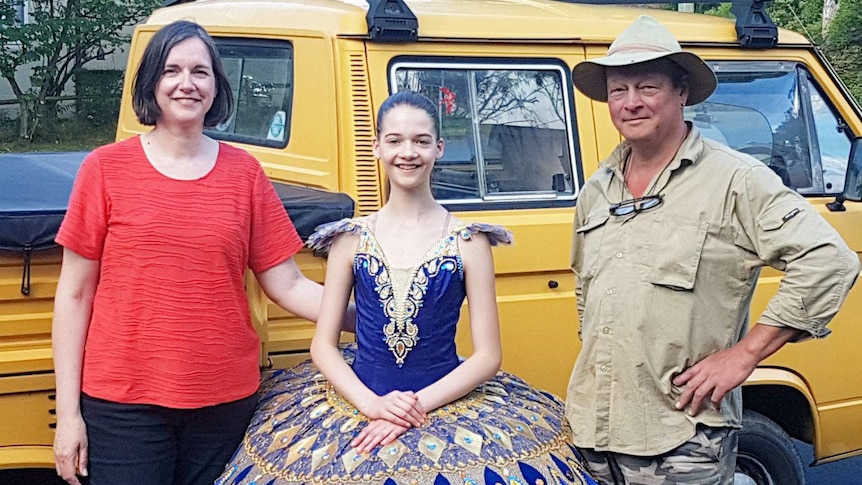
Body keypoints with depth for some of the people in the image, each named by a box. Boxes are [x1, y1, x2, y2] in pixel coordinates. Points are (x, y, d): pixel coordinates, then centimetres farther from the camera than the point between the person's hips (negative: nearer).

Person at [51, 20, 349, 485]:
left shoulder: (244, 173, 3)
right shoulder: (106, 167, -1)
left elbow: (286, 285, 2)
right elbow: (74, 294, 0)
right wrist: (68, 413, -2)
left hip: (226, 402, 2)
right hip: (122, 406, -1)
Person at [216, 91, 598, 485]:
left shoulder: (467, 242, -1)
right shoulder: (351, 239, 3)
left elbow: (487, 356, -2)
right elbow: (323, 345, 3)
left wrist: (420, 405, -12)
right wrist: (372, 404, -11)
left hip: (447, 405, -1)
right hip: (358, 403, 1)